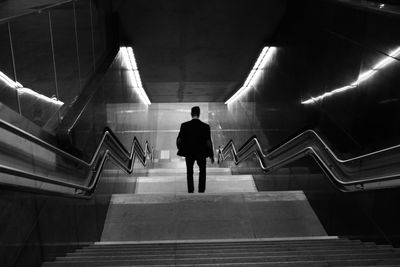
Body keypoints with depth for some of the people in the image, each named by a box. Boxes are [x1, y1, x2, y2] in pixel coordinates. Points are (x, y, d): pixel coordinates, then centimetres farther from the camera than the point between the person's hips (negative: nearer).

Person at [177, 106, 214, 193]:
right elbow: (208, 142, -13)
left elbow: (179, 140, -9)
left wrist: (181, 150, 10)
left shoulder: (184, 125, -11)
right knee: (202, 171, 22)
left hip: (189, 153, 1)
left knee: (189, 171, 22)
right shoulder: (205, 126, -13)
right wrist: (211, 155, -2)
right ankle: (201, 189, 20)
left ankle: (190, 190, 21)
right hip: (201, 153, 0)